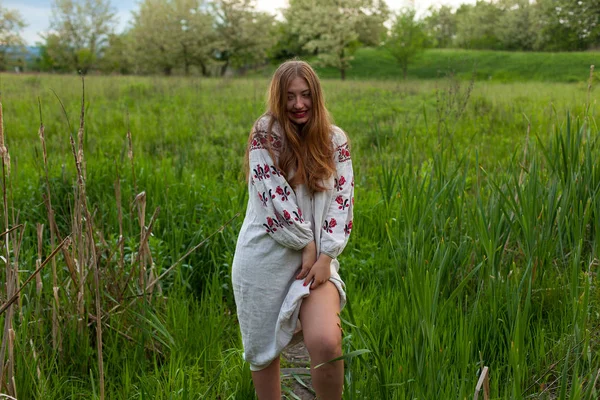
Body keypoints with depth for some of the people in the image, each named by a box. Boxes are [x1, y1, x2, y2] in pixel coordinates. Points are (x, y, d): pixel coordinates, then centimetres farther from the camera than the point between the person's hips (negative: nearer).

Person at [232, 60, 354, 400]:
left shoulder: (335, 141, 5)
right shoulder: (265, 135, -3)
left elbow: (342, 201, 0)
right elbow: (275, 197, -10)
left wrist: (325, 256, -10)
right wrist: (306, 244, -9)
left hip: (316, 256, 1)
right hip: (264, 257, -1)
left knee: (325, 342, -21)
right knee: (263, 348, 9)